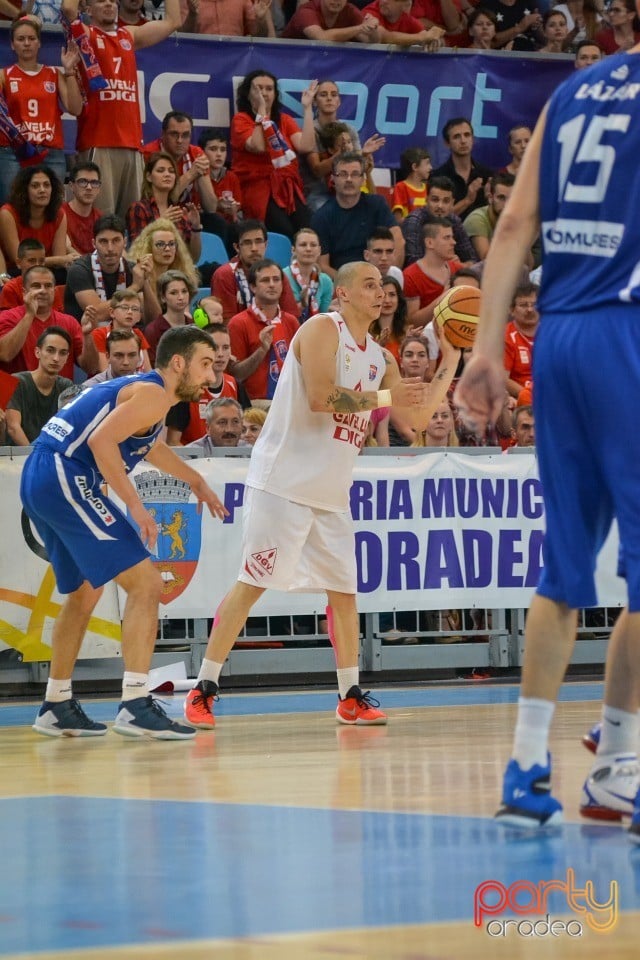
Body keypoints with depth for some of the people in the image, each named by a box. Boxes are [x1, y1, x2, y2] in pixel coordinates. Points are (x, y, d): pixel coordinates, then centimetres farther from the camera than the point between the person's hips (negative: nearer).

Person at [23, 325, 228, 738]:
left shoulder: (140, 389, 22)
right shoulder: (154, 394, -9)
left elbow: (151, 447, 44)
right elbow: (102, 441, -23)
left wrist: (195, 480, 52)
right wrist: (135, 506, -23)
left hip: (40, 483, 11)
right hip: (65, 476, -11)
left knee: (84, 591, 25)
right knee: (146, 582, -11)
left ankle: (57, 706, 33)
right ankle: (136, 705, -18)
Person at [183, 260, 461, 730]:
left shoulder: (379, 358, 15)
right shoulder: (323, 329, -9)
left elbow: (421, 410, 18)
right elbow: (320, 396, -23)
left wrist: (451, 361, 8)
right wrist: (385, 397, -19)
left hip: (332, 493, 8)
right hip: (285, 480, -8)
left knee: (344, 589, 8)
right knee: (252, 584, -9)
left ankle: (352, 697, 16)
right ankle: (203, 689, -4)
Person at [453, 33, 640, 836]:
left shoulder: (572, 92, 15)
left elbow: (516, 224, 9)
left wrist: (487, 349, 7)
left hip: (558, 333, 7)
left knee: (564, 561, 11)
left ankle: (527, 768, 9)